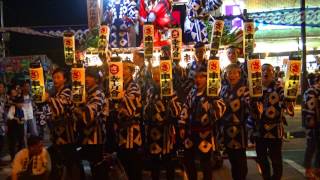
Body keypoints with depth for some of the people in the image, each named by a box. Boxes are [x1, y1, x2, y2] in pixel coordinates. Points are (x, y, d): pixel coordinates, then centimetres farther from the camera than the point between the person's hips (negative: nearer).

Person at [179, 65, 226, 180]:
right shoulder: (192, 93, 10)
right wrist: (182, 126, 9)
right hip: (191, 132, 6)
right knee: (188, 160, 15)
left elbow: (221, 108, -23)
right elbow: (185, 109, 13)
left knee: (205, 162, 4)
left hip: (205, 133, -6)